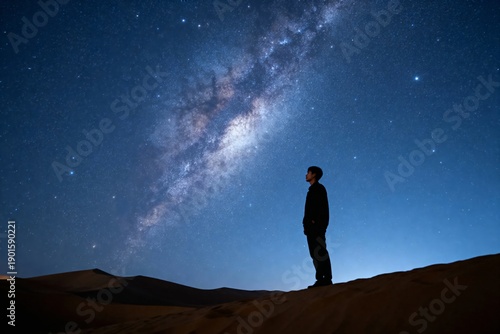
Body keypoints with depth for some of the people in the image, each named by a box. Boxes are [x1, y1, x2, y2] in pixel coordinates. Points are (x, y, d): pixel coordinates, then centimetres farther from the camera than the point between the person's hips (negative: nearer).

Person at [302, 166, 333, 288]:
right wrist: (306, 225, 13)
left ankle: (327, 279, -8)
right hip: (311, 227, 9)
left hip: (317, 226, -9)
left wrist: (315, 221, -20)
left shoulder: (319, 188, -2)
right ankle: (320, 279, 8)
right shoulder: (312, 190, 23)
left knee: (321, 252, -10)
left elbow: (322, 206, -14)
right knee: (315, 253, 6)